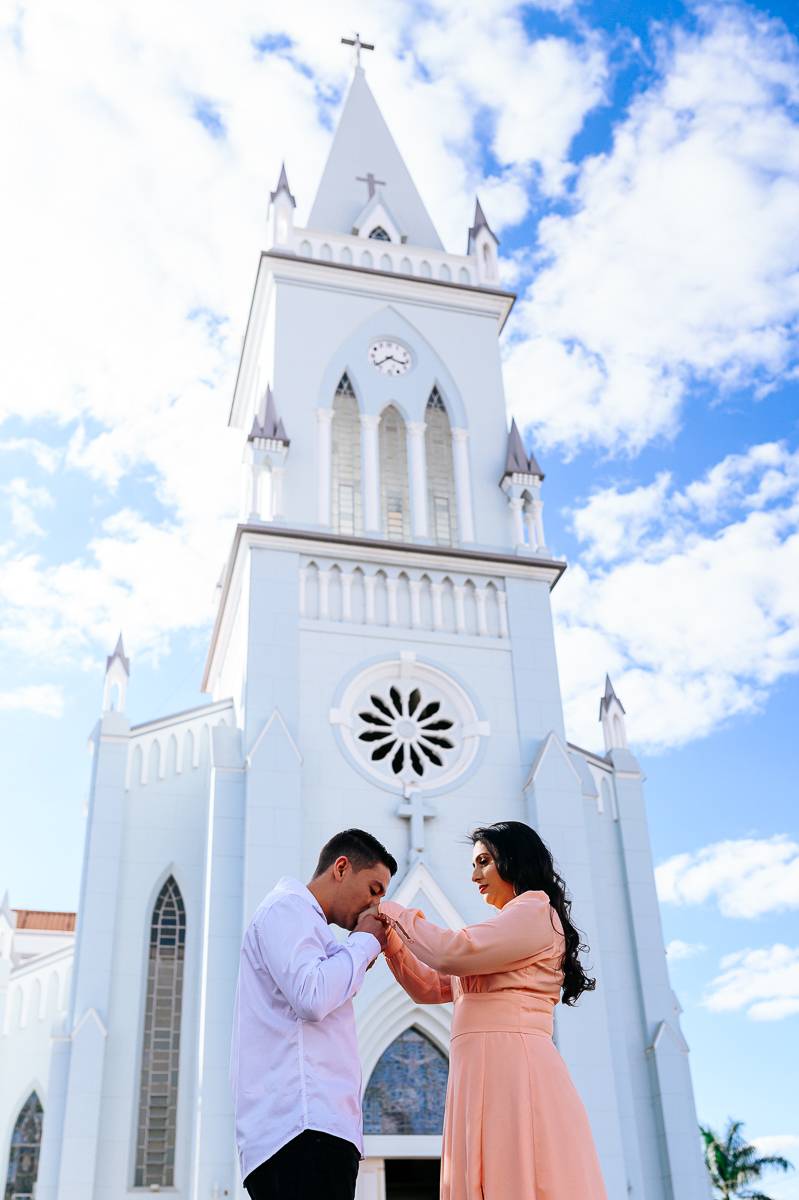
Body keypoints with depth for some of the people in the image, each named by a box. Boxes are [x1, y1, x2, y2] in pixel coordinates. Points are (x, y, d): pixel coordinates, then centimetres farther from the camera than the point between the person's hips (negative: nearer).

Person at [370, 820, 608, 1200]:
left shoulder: (536, 912, 0)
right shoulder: (504, 931, 30)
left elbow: (452, 952, -13)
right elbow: (429, 987, 29)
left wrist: (395, 913, 1)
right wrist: (390, 939, 18)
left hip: (512, 1069, -9)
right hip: (483, 1075, 9)